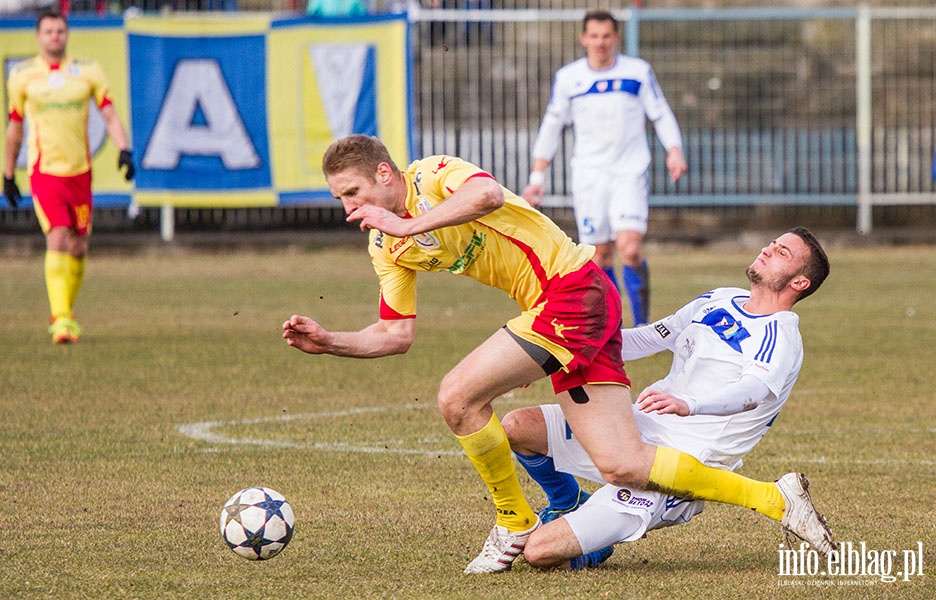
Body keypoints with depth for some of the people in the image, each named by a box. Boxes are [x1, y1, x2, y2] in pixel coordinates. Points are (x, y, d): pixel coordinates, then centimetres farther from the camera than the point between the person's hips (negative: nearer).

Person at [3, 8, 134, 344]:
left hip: (80, 170, 3)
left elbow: (110, 114, 4)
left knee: (78, 247, 6)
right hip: (44, 171, -2)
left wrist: (124, 149, -12)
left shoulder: (87, 71, 5)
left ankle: (67, 313, 26)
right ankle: (60, 319, -22)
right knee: (58, 239, -17)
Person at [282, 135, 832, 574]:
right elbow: (396, 335, 17)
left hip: (575, 290, -9)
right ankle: (773, 498, 9)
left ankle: (516, 524, 2)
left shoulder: (433, 176, -12)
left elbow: (487, 194, -35)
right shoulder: (386, 247, 13)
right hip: (554, 309, 9)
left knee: (458, 396, -16)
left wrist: (410, 225, -30)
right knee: (622, 466, 0)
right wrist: (329, 342, 3)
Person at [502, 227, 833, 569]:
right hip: (635, 426, 8)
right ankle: (568, 507, 22)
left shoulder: (781, 340, -10)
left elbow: (752, 391, -31)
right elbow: (643, 339, 22)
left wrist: (688, 405, -51)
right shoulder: (720, 301, 15)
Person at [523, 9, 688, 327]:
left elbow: (661, 115, 8)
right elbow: (551, 127, 12)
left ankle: (642, 325, -7)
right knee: (600, 256, 0)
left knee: (630, 249, -18)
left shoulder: (639, 72, 2)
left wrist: (674, 152, -8)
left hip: (629, 173, -2)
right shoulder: (567, 78, 5)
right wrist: (537, 177, 8)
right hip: (588, 176, 2)